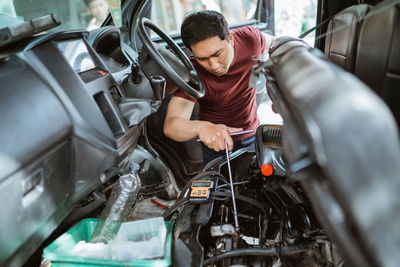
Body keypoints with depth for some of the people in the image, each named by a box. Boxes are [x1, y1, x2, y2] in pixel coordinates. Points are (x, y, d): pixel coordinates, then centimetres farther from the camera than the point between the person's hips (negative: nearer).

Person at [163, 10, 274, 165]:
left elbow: (271, 42, 6)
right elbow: (170, 125, -41)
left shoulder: (250, 37, -20)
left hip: (252, 136, 3)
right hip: (215, 142, -3)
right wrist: (201, 127, -60)